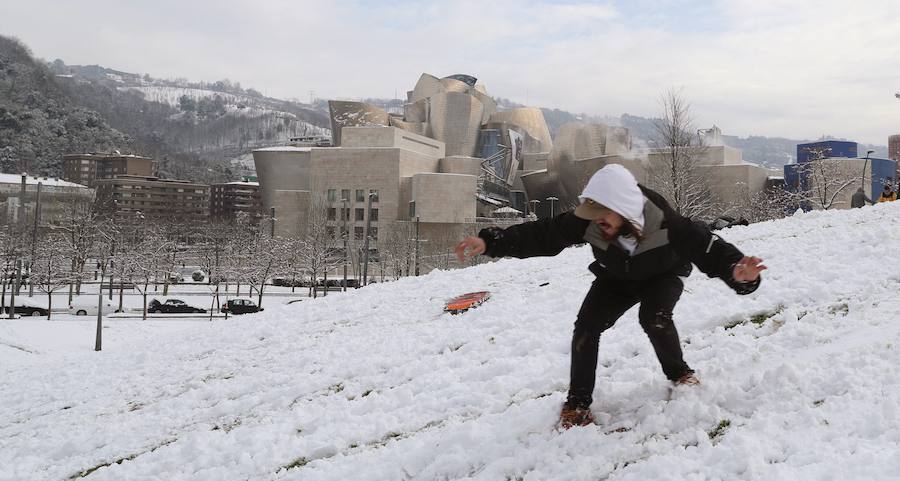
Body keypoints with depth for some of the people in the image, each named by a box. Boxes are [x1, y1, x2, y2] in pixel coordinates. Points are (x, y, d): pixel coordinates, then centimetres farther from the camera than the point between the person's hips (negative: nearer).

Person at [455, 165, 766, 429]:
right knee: (587, 326, -16)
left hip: (663, 276, -2)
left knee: (654, 318, -30)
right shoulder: (587, 223, -34)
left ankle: (679, 373, 1)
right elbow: (540, 234, -32)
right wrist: (489, 242, -44)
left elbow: (707, 247, -43)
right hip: (615, 280, 3)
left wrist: (737, 272, -66)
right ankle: (578, 401, -1)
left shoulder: (665, 224, -41)